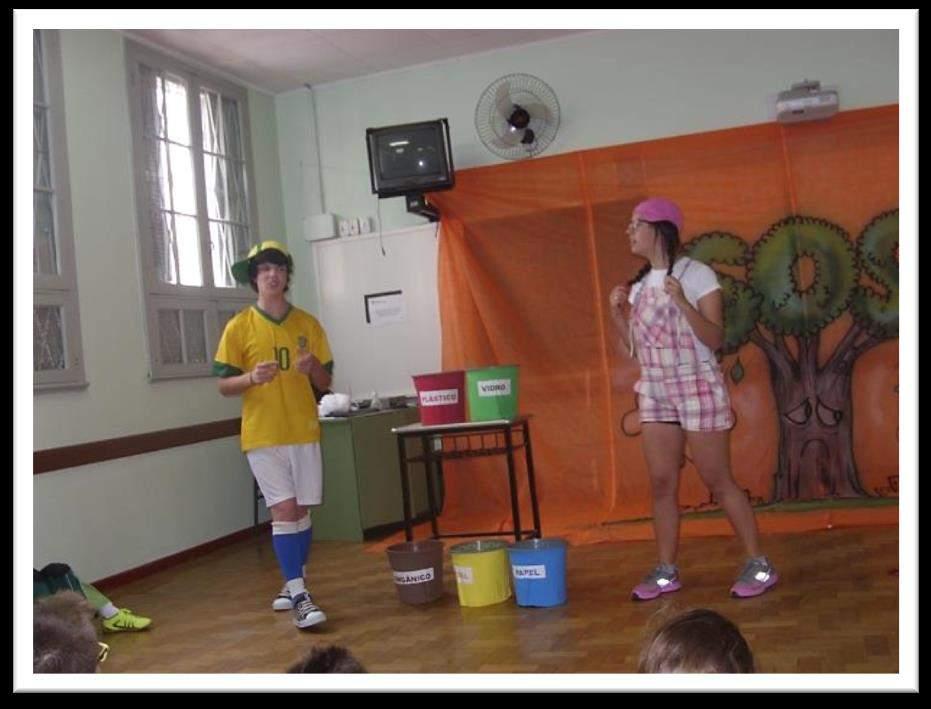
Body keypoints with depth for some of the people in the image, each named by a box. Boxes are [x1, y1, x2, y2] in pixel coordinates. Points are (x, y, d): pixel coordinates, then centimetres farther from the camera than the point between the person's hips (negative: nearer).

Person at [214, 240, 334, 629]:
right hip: (263, 435, -3)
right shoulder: (239, 326, -2)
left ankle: (292, 584, 27)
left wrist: (313, 368, -15)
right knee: (283, 511, -8)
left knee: (301, 511, 10)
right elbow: (224, 385, -1)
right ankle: (299, 596, -6)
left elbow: (326, 383, 8)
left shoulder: (308, 324, 5)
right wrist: (252, 378, -22)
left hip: (304, 432, 3)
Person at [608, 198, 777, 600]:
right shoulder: (640, 284, 9)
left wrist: (683, 302, -27)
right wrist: (617, 313, -1)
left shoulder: (696, 274, -10)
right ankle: (666, 571, 13)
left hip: (698, 389, -6)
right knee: (661, 484, 5)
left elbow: (715, 339, -15)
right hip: (654, 393, 6)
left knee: (718, 481, -2)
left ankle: (759, 565, 10)